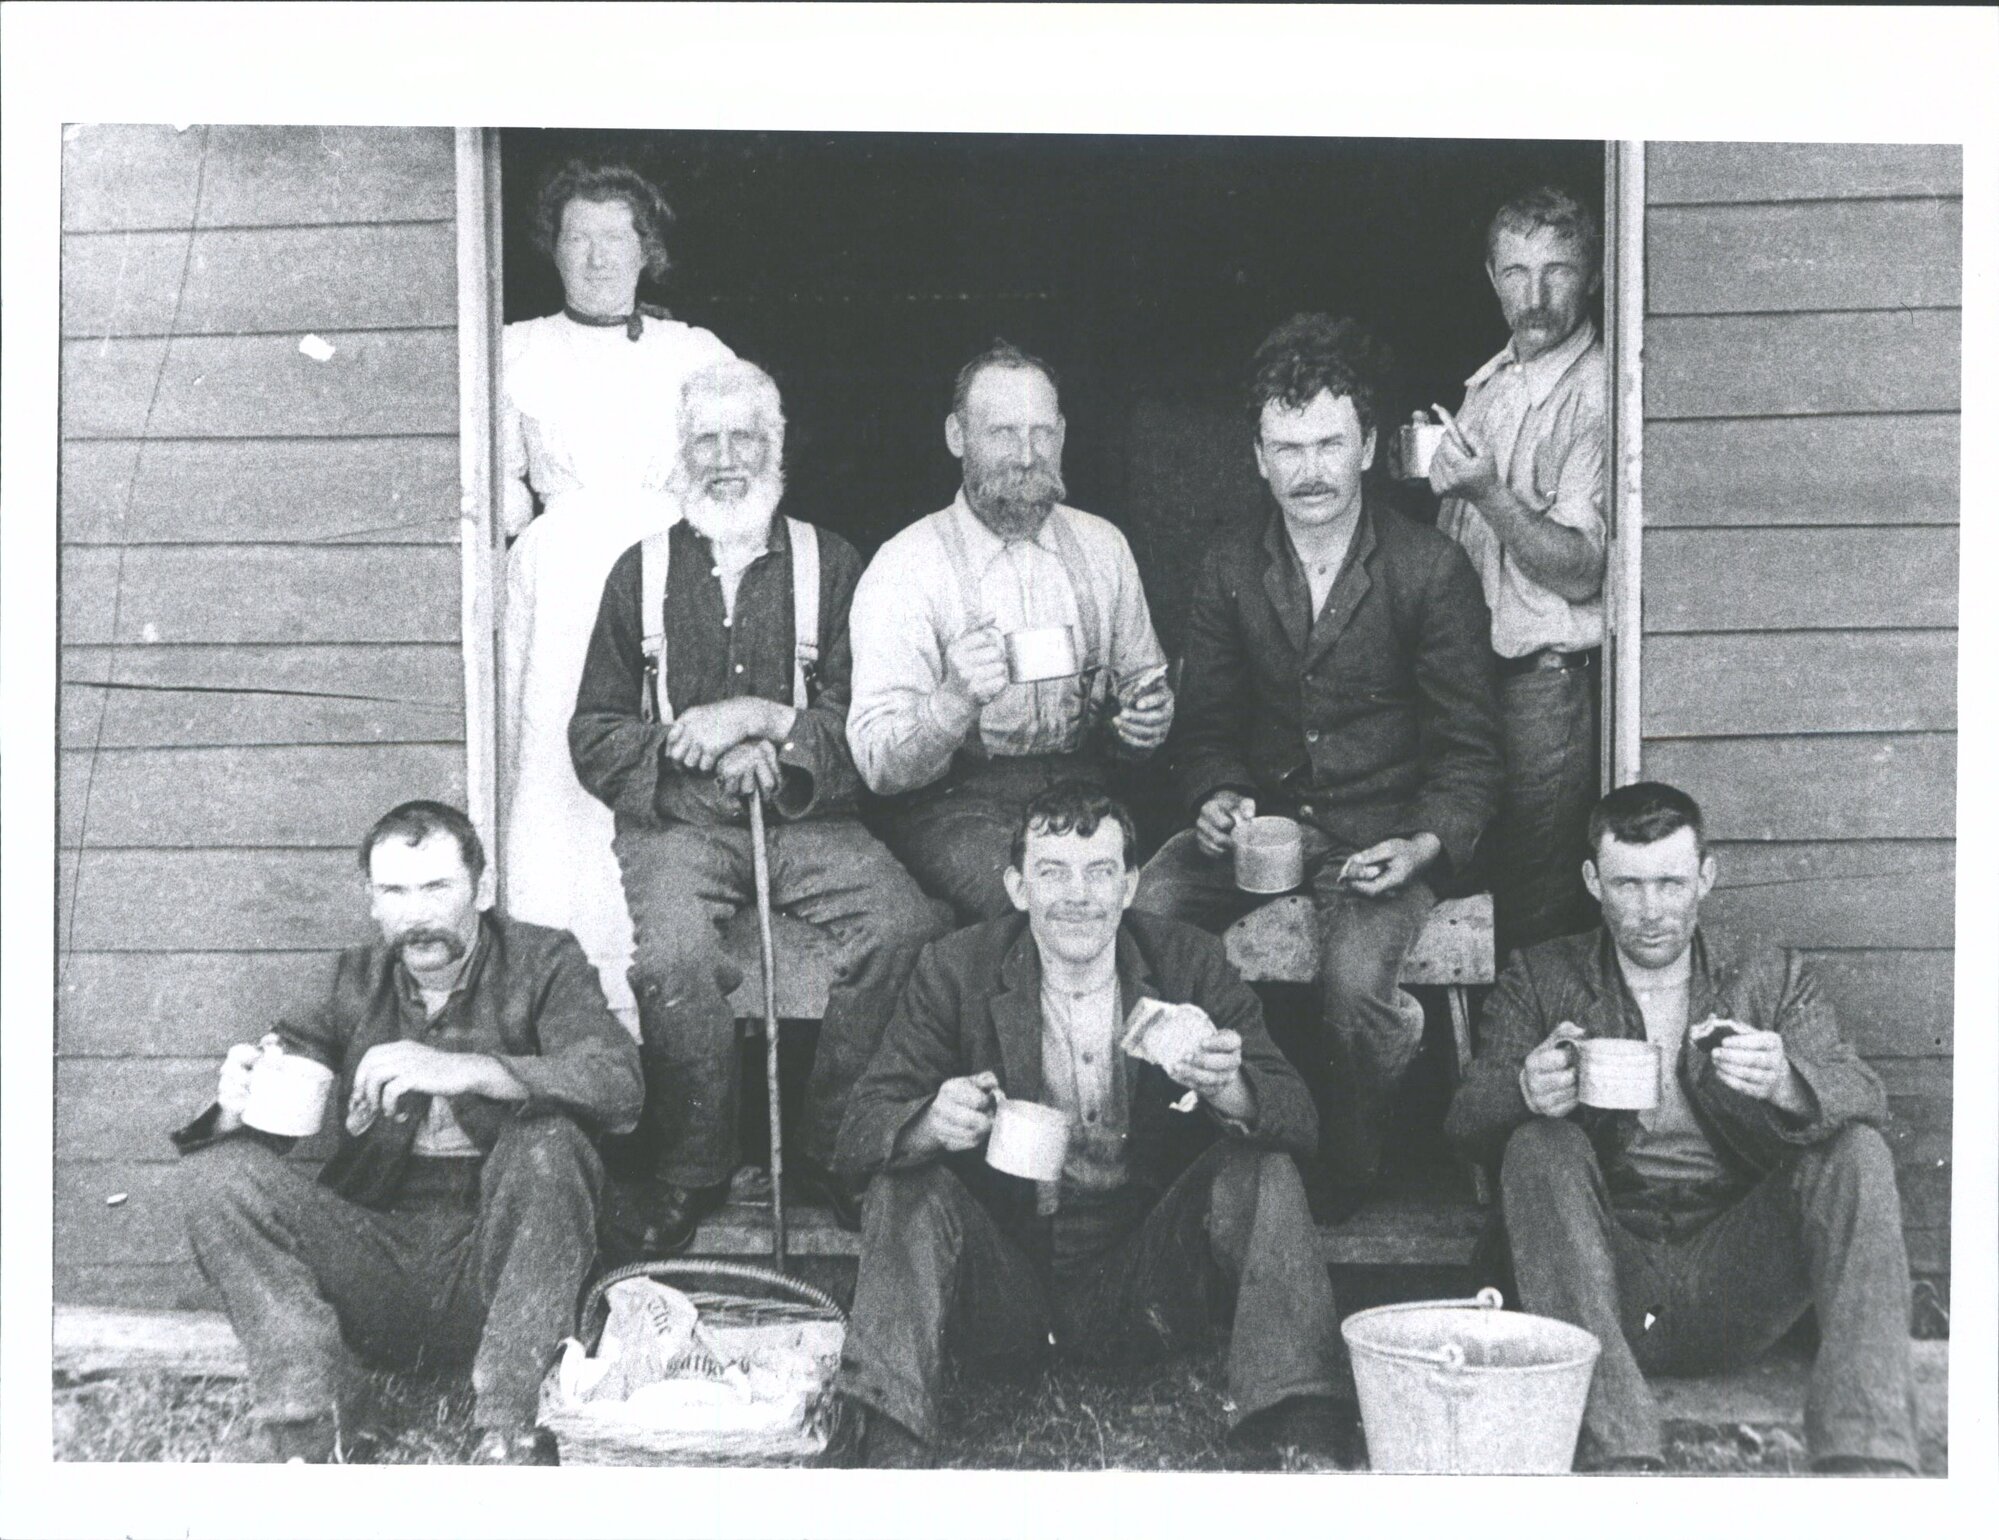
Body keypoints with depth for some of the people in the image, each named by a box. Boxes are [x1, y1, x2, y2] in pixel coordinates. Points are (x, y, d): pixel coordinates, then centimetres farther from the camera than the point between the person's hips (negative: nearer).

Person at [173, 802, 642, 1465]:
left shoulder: (542, 961, 2)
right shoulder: (352, 983, 12)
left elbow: (618, 1083, -16)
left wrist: (465, 1070, -29)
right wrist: (236, 1104, -22)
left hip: (492, 1257, -3)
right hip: (374, 1255, 3)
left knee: (548, 1139, -30)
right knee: (217, 1167, -14)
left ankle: (510, 1432, -29)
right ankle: (302, 1427, -23)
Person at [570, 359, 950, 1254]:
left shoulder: (830, 566, 9)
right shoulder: (642, 573, 11)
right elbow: (594, 737, 7)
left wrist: (764, 719, -14)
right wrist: (713, 762, -8)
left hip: (807, 818, 1)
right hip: (677, 820, 0)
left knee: (909, 925, -26)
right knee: (674, 955, -31)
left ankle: (837, 1147, -7)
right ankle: (693, 1171, -8)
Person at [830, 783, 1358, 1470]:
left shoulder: (1190, 964, -5)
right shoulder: (955, 970, -6)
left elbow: (1296, 1119, -11)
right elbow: (861, 1127, -11)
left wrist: (1227, 1089, -35)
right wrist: (933, 1122, -35)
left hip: (1143, 1284, 1)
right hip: (1006, 1280, 0)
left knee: (1263, 1172, -20)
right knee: (908, 1186, -24)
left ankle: (1302, 1438, -19)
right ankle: (888, 1447, -25)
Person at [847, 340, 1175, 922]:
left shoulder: (1102, 544, 12)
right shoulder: (904, 565, -4)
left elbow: (1144, 681, 21)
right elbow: (878, 765, -11)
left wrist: (1147, 721, -4)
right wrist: (955, 699, -31)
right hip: (955, 803, -4)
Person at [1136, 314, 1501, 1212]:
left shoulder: (1432, 572, 0)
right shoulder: (1228, 574, 10)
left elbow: (1469, 749, 0)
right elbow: (1204, 726, 12)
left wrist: (1427, 845, -17)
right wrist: (1215, 799, -10)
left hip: (1381, 829, -3)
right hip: (1260, 817, 3)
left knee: (1353, 979, -31)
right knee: (1144, 917, -26)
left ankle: (1345, 1166, 2)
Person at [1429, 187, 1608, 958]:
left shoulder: (1597, 395, -11)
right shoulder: (1491, 382, 13)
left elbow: (1580, 573, -18)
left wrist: (1487, 492, -26)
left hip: (1548, 683, -7)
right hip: (1471, 665, 7)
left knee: (1536, 911, -1)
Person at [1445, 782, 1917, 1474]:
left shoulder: (1773, 974, 11)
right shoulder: (1541, 978, 8)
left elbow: (1864, 1098, -4)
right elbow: (1464, 1119, -3)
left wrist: (1785, 1085, -29)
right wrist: (1525, 1093, -28)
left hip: (1730, 1284, 1)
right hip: (1606, 1276, -1)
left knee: (1857, 1152, -19)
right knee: (1538, 1146, -26)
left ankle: (1864, 1451, -29)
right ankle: (1617, 1452, -37)